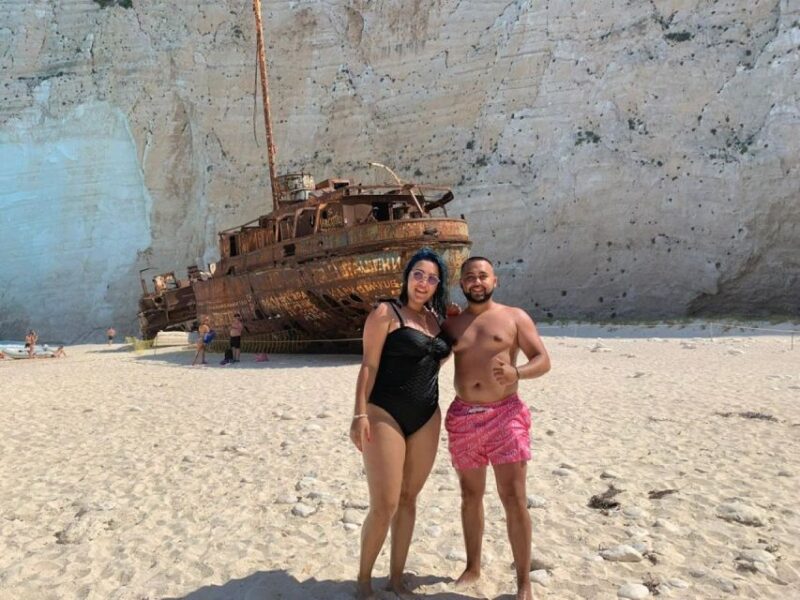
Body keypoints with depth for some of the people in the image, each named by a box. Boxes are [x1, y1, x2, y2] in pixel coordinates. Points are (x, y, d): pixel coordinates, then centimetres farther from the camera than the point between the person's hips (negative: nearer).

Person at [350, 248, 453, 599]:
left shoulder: (436, 319, 11)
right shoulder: (385, 313, -6)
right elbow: (369, 366, -11)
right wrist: (360, 414, -18)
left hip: (426, 419, 6)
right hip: (386, 416, -6)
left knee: (408, 499, 12)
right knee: (384, 506, -5)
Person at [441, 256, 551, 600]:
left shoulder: (515, 317, 1)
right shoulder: (451, 325, 10)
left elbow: (543, 361, -3)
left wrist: (516, 372, -23)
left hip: (505, 415, -3)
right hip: (462, 418, 3)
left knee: (514, 499, -4)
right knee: (470, 496, 14)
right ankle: (473, 568, 31)